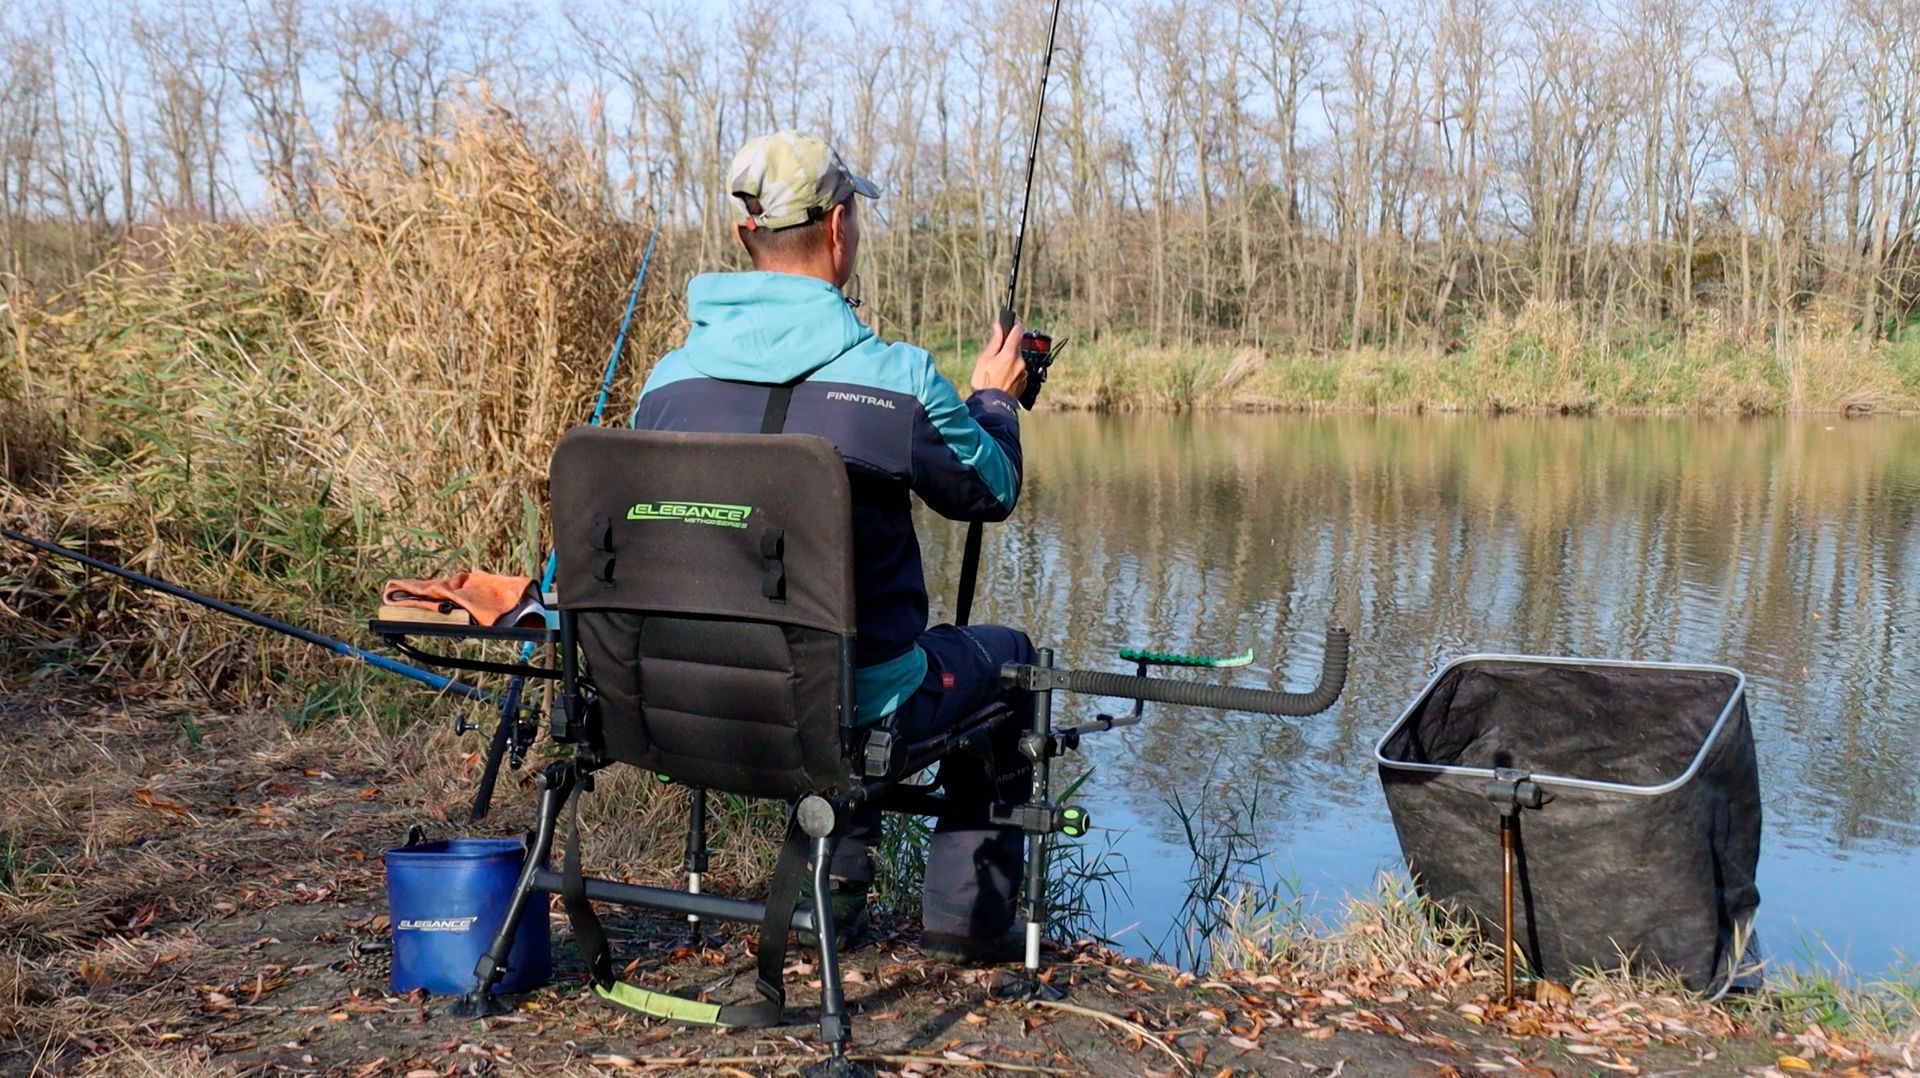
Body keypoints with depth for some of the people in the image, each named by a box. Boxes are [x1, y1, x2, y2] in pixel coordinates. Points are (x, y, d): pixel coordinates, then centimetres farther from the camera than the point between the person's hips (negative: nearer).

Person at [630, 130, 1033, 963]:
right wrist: (994, 400, 19)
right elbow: (990, 492, -1)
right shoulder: (893, 377, -18)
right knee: (1004, 655, 25)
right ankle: (964, 909, 27)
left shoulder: (668, 381, -5)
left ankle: (828, 888, 34)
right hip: (861, 703, -5)